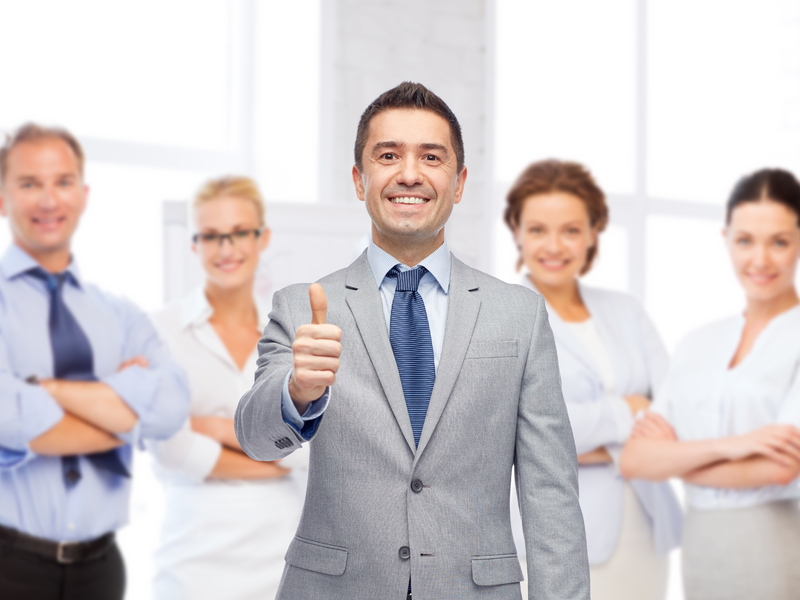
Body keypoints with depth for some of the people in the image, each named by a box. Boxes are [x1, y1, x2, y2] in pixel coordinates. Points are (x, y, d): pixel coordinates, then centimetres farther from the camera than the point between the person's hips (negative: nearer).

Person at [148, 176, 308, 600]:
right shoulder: (163, 331, -3)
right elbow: (174, 453, -12)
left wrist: (223, 428, -11)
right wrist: (277, 459, -5)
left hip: (282, 546, 3)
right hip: (200, 551, -3)